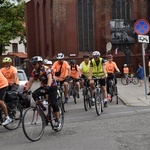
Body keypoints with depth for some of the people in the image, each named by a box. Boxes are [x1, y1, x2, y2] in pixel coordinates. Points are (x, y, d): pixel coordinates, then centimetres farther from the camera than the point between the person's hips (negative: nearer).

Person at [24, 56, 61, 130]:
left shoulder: (46, 69, -23)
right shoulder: (34, 71, -5)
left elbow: (50, 78, -39)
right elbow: (30, 81, -7)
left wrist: (48, 86, -56)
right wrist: (26, 90, -20)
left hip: (52, 86, -6)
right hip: (43, 86, 6)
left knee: (53, 103, -14)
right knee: (34, 94, -22)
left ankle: (57, 121, -1)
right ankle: (42, 108, -4)